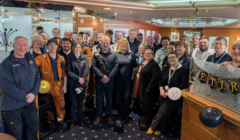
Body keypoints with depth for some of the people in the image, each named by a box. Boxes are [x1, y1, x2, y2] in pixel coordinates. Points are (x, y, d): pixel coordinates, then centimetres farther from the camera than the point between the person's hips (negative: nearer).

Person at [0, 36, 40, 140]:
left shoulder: (31, 60, 4)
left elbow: (37, 77, 4)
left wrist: (33, 93, -11)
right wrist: (25, 97, -18)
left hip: (30, 102, 6)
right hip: (12, 106, -5)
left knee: (34, 126, 21)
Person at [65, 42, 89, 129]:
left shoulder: (85, 58, 3)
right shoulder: (69, 58, -1)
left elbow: (86, 70, -4)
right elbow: (68, 71, -8)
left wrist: (82, 79, -15)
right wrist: (78, 78, -15)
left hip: (83, 83, 2)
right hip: (72, 84, -1)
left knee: (80, 102, 11)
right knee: (73, 102, 4)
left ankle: (80, 119, 27)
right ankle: (71, 120, 20)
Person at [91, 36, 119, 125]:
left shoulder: (113, 55, 2)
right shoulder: (96, 54, 0)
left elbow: (116, 67, -5)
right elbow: (93, 66, -8)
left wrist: (108, 77, -15)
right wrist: (102, 76, -17)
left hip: (110, 80, 1)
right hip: (99, 80, 0)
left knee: (109, 98, 11)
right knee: (99, 98, 9)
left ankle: (109, 116, 27)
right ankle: (98, 116, 24)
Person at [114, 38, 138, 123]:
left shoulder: (131, 54, 4)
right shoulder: (116, 54, 3)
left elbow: (134, 66, 7)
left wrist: (133, 75, 1)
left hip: (127, 78, 0)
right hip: (118, 78, 1)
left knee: (127, 97, 1)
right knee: (118, 96, 7)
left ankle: (126, 115, 19)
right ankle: (120, 114, 24)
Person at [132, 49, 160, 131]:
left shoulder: (154, 65, -11)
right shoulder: (142, 63, 15)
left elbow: (155, 77, -22)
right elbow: (136, 73, 21)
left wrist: (148, 89, -25)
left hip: (147, 91, -8)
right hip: (140, 90, 8)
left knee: (146, 108, 2)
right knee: (142, 106, 18)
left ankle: (147, 124, 19)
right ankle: (143, 121, 35)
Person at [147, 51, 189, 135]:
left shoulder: (184, 70, -9)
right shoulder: (166, 68, 9)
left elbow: (183, 85, -16)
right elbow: (160, 80, 9)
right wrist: (161, 89, -11)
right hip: (163, 94, 5)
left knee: (162, 112, -10)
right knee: (163, 112, 9)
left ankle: (152, 127, 11)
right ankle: (160, 129, 27)